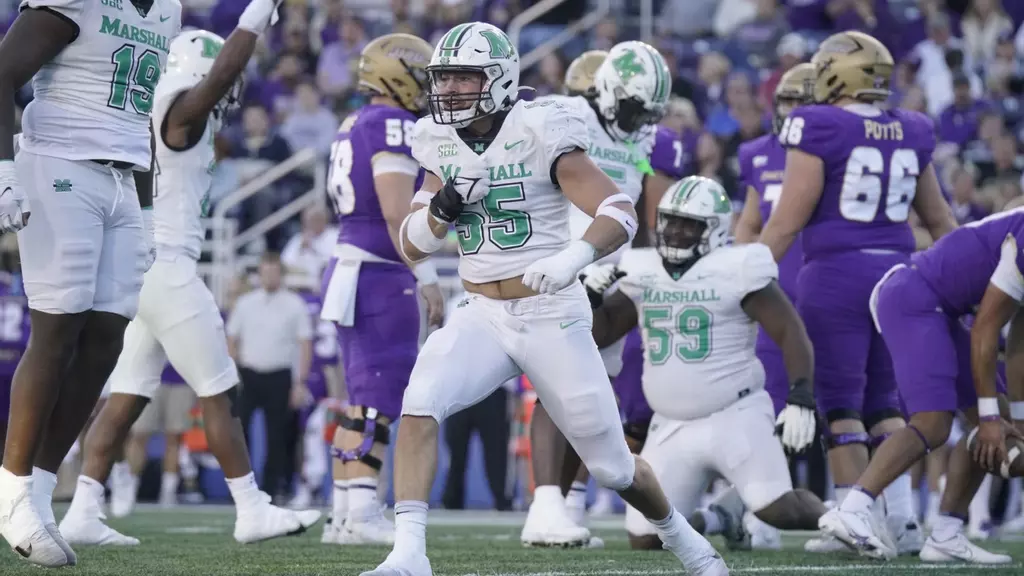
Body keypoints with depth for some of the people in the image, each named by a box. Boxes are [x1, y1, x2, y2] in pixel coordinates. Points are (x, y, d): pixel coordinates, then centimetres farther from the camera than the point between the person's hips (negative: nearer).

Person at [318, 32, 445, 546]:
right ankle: (361, 514, -14)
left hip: (351, 270, 10)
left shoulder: (354, 127, 17)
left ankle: (344, 514, 15)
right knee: (378, 401, -10)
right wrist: (427, 277, -18)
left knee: (362, 401, 13)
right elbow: (397, 213, -20)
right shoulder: (393, 127, -13)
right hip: (381, 277, -10)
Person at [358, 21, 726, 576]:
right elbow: (411, 244, 8)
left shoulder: (539, 134, -14)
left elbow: (620, 212, -20)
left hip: (553, 316, -4)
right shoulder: (442, 145, 3)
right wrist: (440, 209, -14)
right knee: (419, 406, -24)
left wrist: (573, 257, -38)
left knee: (611, 464, 7)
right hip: (481, 316, 4)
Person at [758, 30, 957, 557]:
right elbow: (939, 220, 19)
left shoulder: (819, 131, -9)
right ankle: (902, 517, 10)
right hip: (896, 273, 6)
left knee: (840, 402, -1)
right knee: (884, 400, 15)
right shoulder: (910, 134, 8)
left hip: (835, 274, -6)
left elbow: (787, 222, -10)